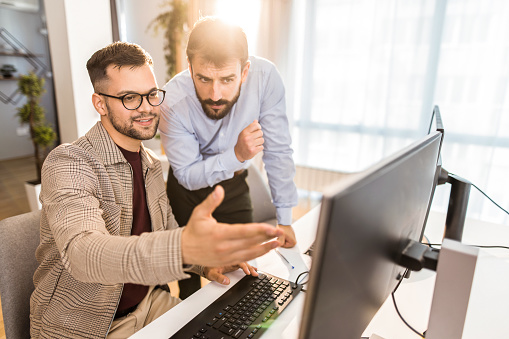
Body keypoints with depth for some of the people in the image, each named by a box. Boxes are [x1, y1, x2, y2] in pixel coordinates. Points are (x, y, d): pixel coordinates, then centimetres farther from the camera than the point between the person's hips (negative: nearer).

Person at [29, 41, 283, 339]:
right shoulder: (67, 164, -20)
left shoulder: (152, 165, 4)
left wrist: (206, 263, -8)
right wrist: (184, 249, -55)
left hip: (150, 302, 6)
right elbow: (83, 253, -38)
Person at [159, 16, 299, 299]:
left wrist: (285, 218, -14)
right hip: (188, 191, -1)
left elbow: (278, 151, -19)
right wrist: (237, 155, -37)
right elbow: (188, 175, -20)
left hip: (233, 185, 1)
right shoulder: (173, 101, -29)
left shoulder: (265, 77, -28)